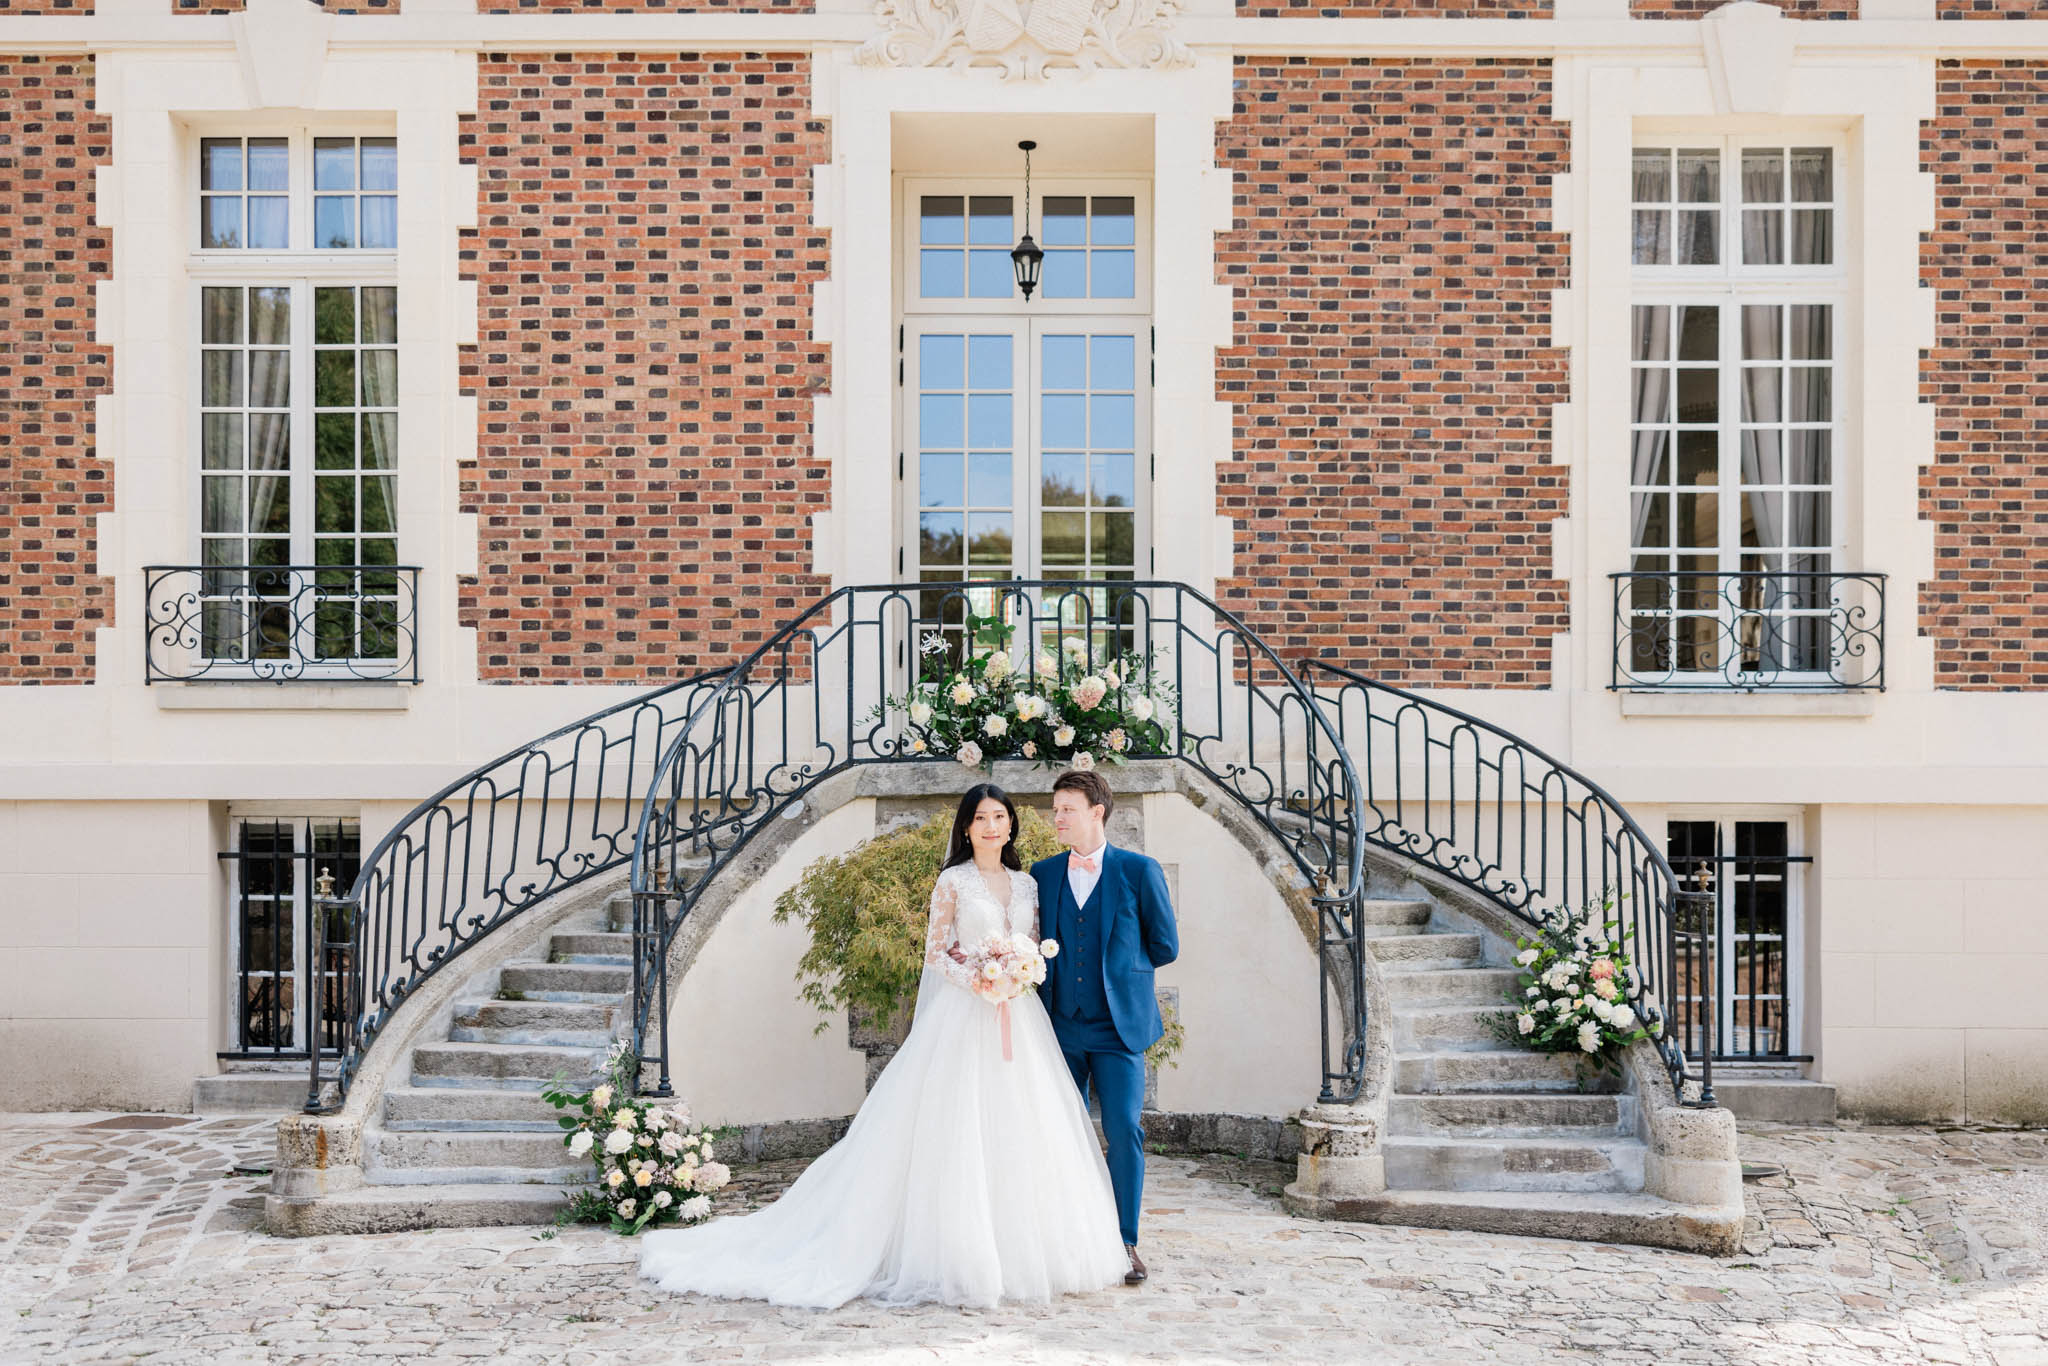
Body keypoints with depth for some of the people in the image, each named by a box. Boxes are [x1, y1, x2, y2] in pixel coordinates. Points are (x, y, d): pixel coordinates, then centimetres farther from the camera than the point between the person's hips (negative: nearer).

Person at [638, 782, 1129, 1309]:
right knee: (958, 1132, -6)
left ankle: (1021, 1254, 14)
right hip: (964, 1016, -5)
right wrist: (976, 979, -17)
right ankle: (956, 1258, 2)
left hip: (1020, 1021, 5)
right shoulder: (953, 881, 0)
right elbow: (934, 952, -2)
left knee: (1018, 1134, 4)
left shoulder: (1027, 885, 13)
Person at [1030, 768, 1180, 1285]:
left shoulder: (1139, 870, -1)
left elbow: (1165, 946, 4)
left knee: (1124, 1132, -6)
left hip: (1118, 1026, -3)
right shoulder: (1042, 874, 7)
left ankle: (1125, 1242, 7)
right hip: (1061, 1025, 3)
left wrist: (1120, 968, 9)